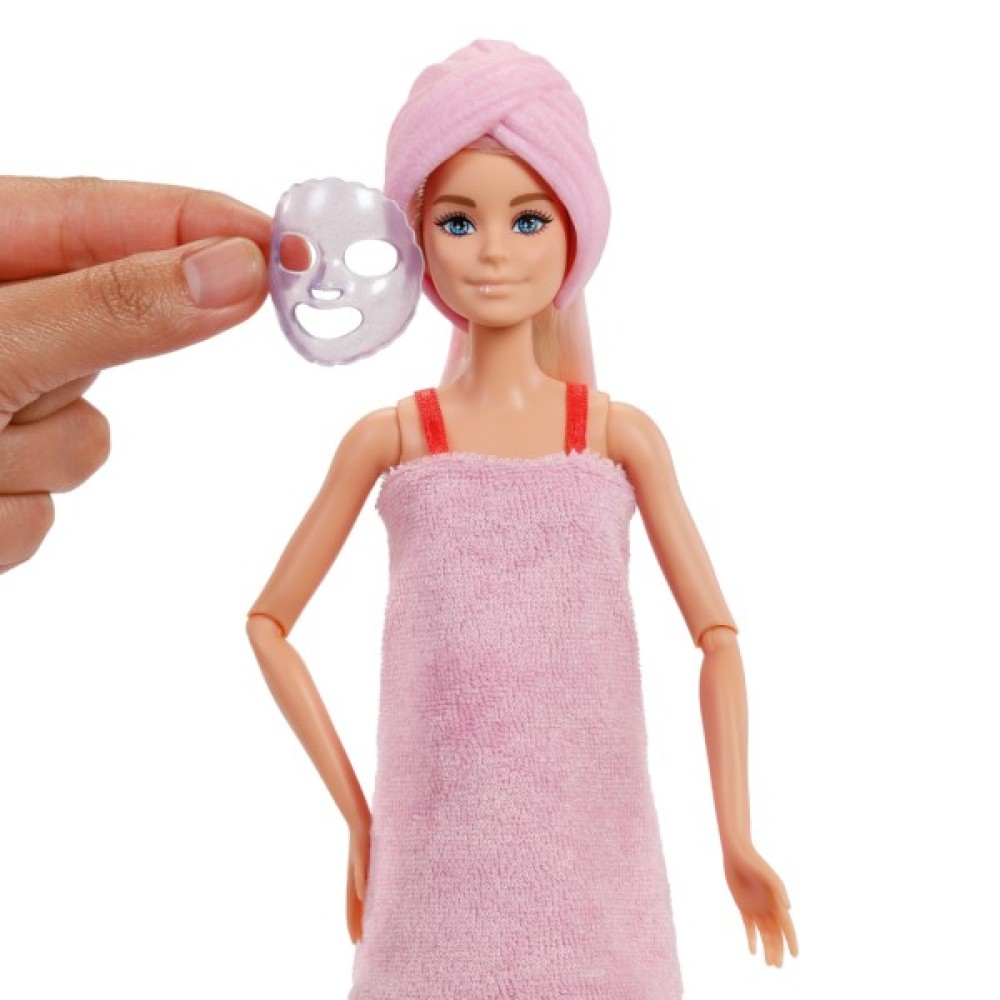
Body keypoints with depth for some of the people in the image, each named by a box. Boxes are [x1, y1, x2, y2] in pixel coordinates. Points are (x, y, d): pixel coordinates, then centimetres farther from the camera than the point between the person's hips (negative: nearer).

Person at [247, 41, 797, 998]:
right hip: (440, 867, 0)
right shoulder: (388, 438, 3)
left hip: (591, 854, 0)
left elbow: (716, 633, 5)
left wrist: (736, 838, -1)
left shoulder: (621, 434, 3)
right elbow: (269, 619, 9)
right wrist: (355, 812, 4)